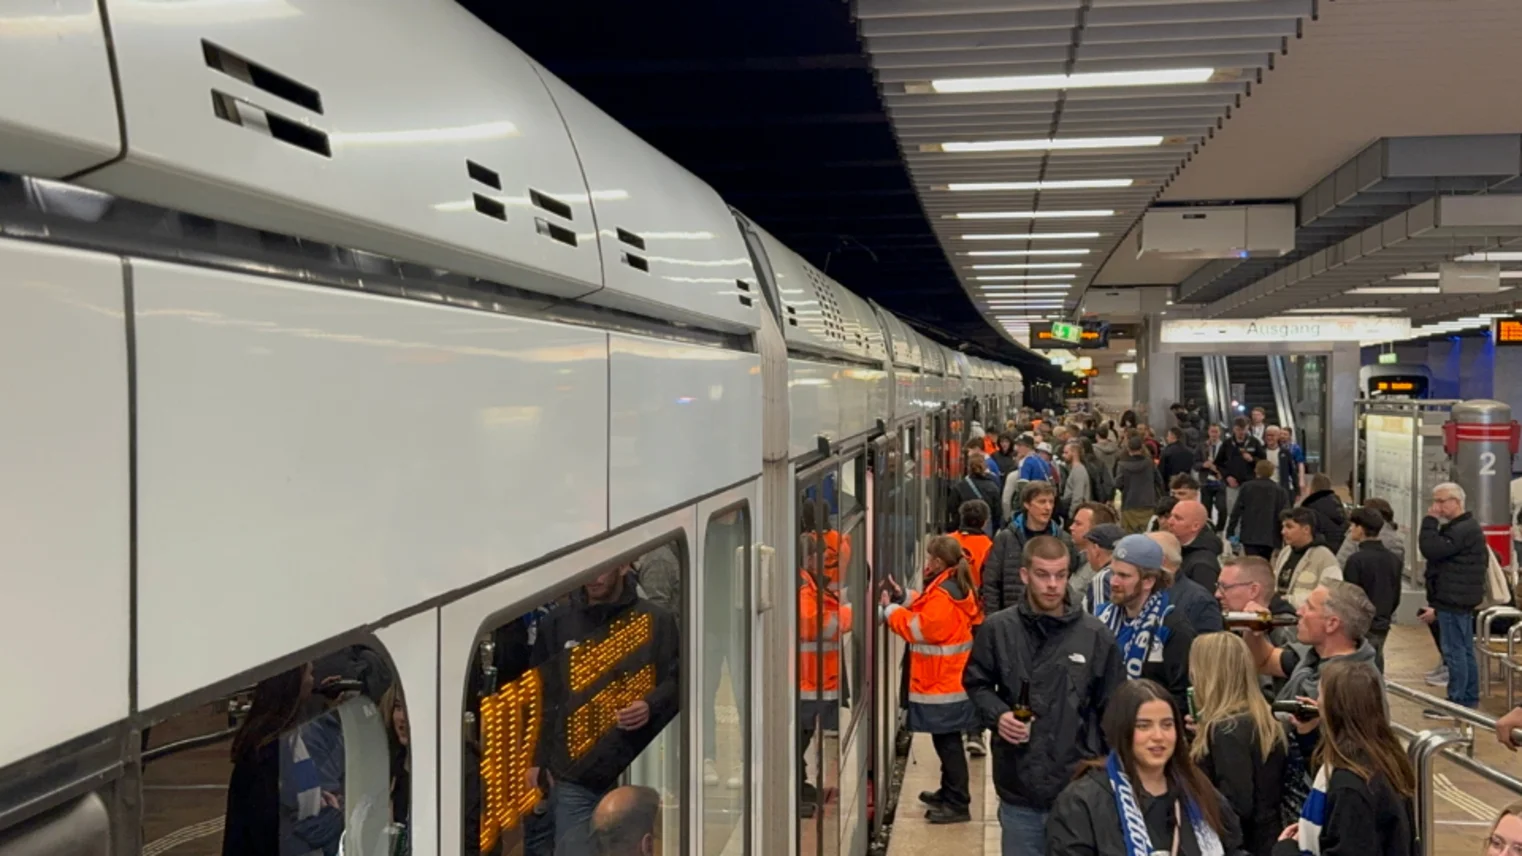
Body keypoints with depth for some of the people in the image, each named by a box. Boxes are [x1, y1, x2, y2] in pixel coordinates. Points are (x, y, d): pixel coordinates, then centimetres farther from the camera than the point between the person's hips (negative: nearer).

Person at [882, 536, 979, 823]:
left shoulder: (942, 596, -22)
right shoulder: (956, 588, 11)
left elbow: (918, 629, -20)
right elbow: (927, 614, 16)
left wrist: (889, 608, -9)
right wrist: (903, 597, 9)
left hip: (942, 685, -10)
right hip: (949, 681, 10)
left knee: (947, 742, -3)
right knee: (947, 741, 19)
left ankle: (957, 804, 3)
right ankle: (949, 792, 31)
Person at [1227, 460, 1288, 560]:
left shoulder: (1246, 487, 1)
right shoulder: (1280, 491, 3)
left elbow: (1236, 511, -1)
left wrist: (1230, 531, 6)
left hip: (1250, 536, -1)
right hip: (1270, 537, 2)